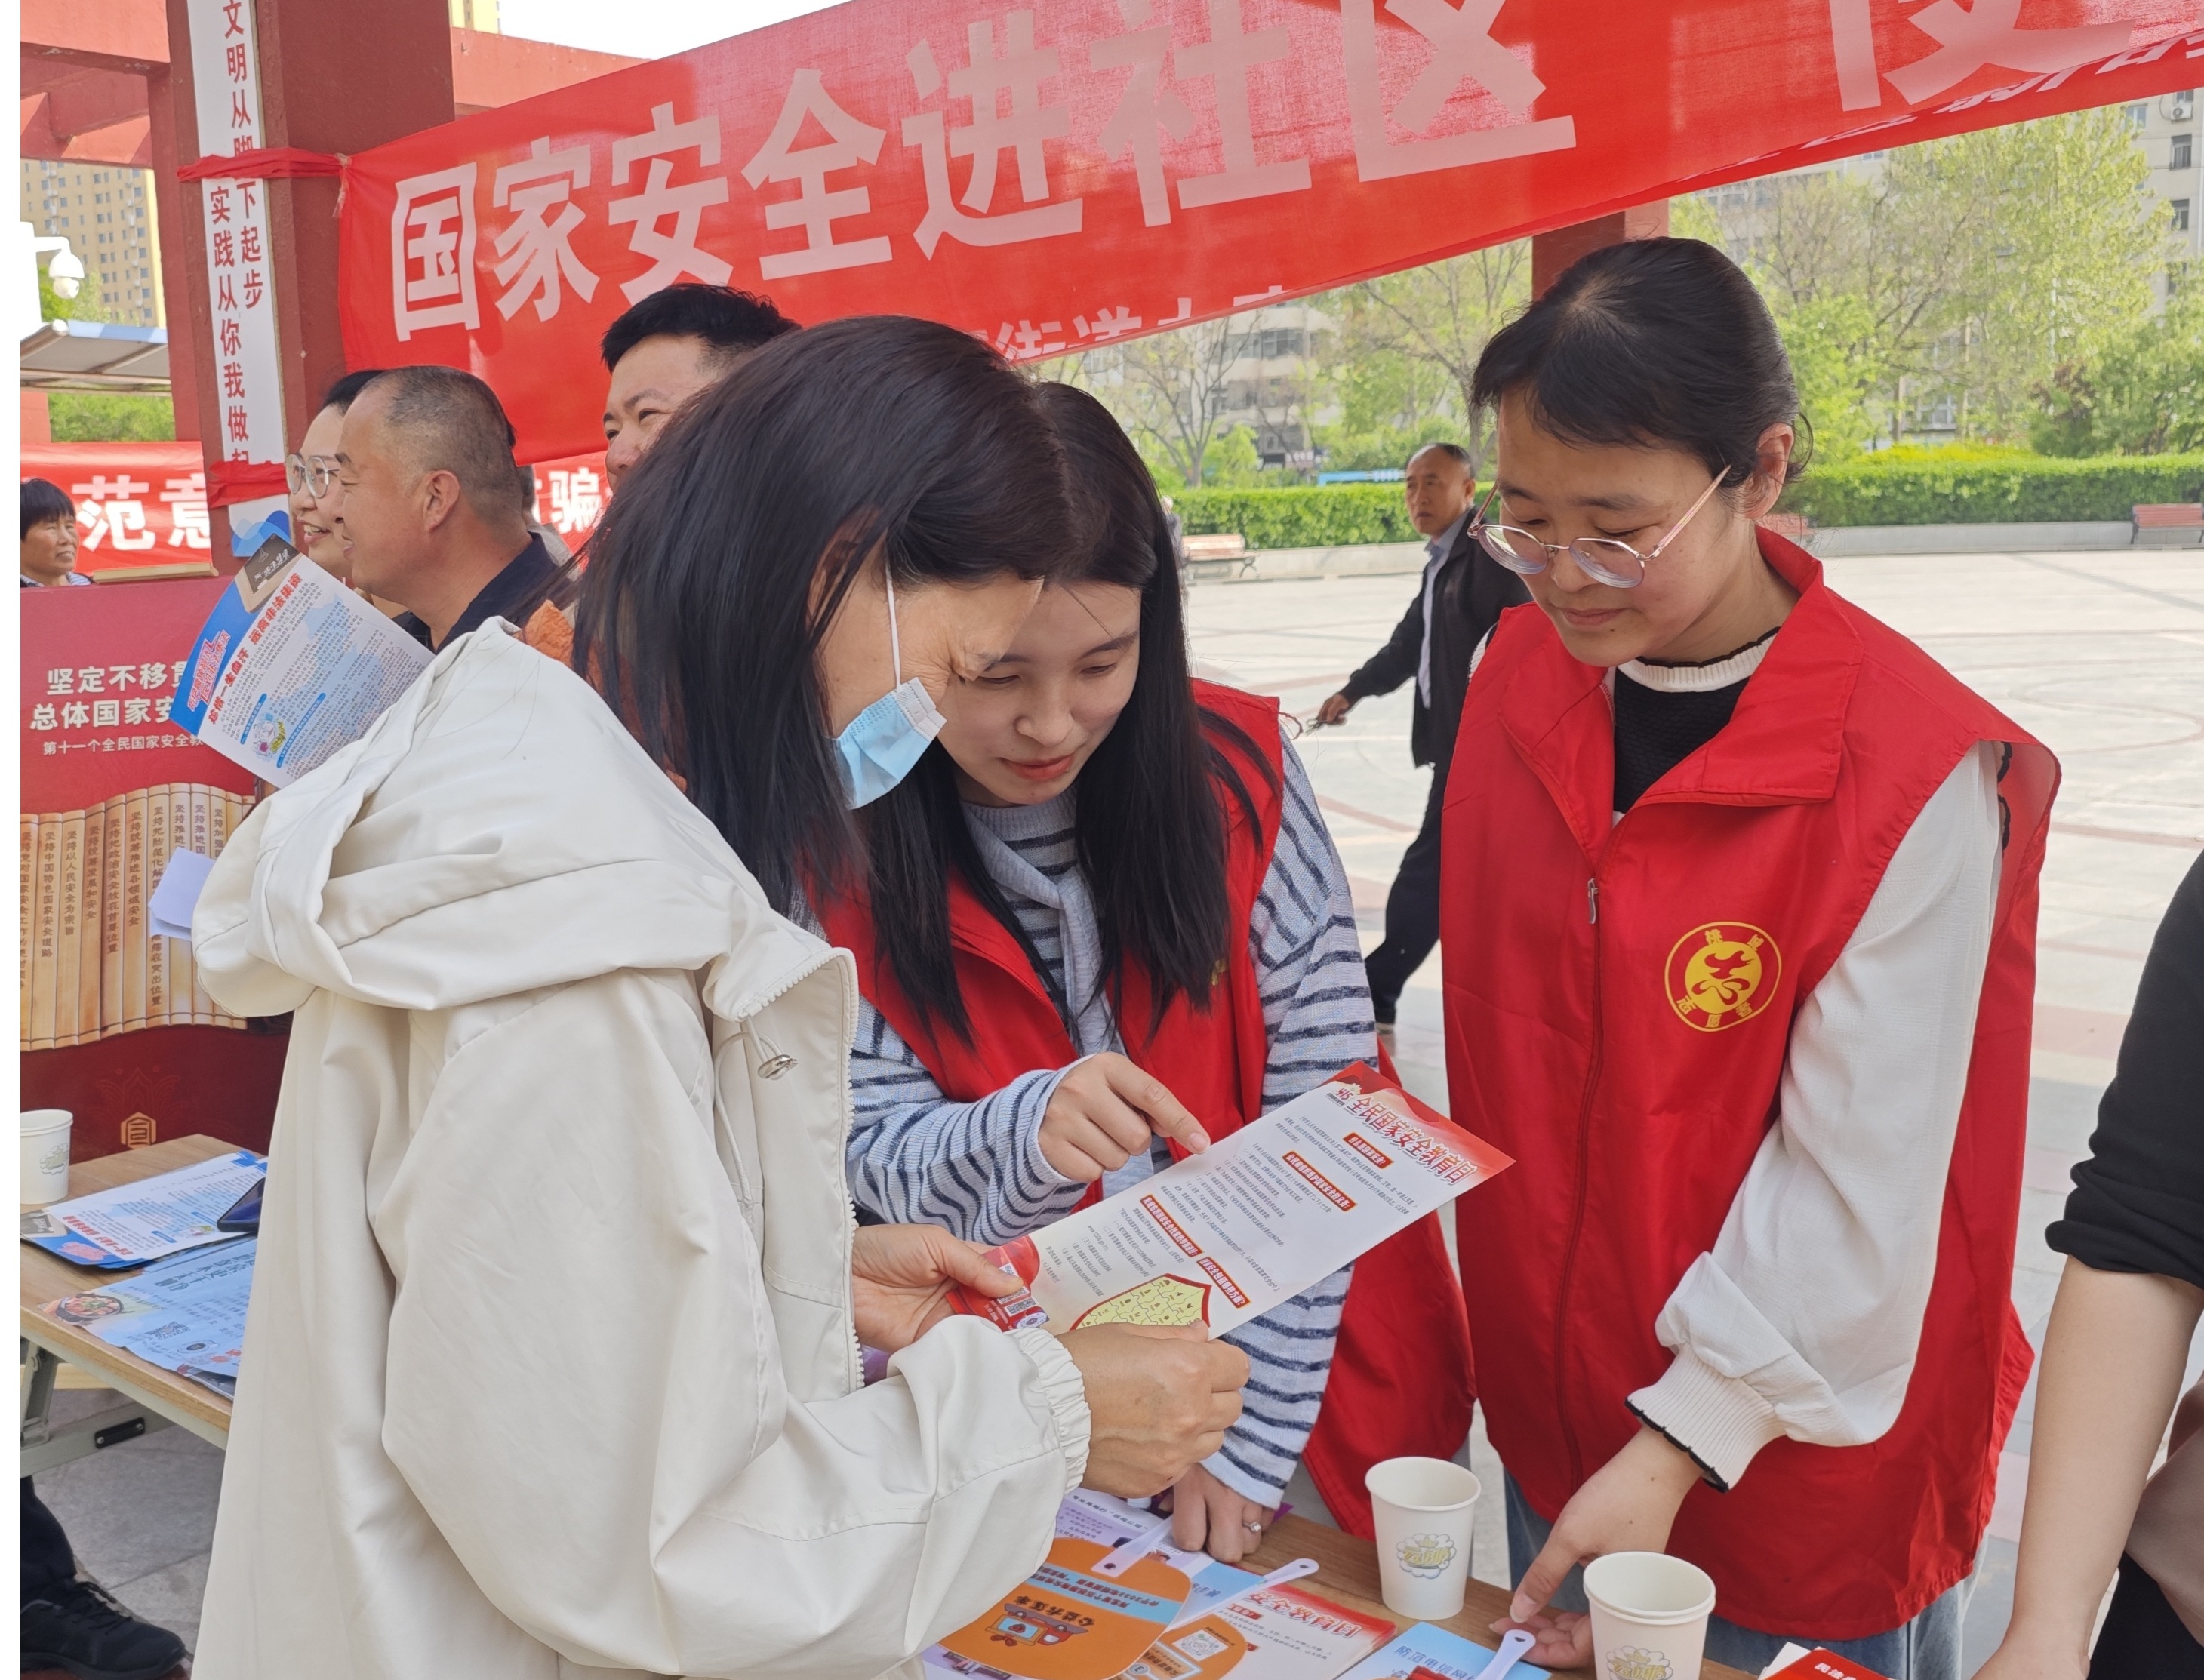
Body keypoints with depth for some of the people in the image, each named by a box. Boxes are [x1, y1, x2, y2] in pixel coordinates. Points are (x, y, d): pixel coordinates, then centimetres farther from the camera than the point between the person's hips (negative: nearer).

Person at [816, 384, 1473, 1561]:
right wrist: (1024, 1135, -33)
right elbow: (877, 1158, -11)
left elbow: (1324, 1120, -13)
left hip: (1295, 1381, 1)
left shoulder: (1238, 771, -13)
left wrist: (1250, 1436, -15)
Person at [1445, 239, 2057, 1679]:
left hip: (1799, 1449, -4)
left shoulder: (1916, 779, -22)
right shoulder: (1518, 678, -6)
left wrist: (1677, 1450, -20)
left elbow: (1861, 1188, -20)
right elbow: (1499, 1039, 2)